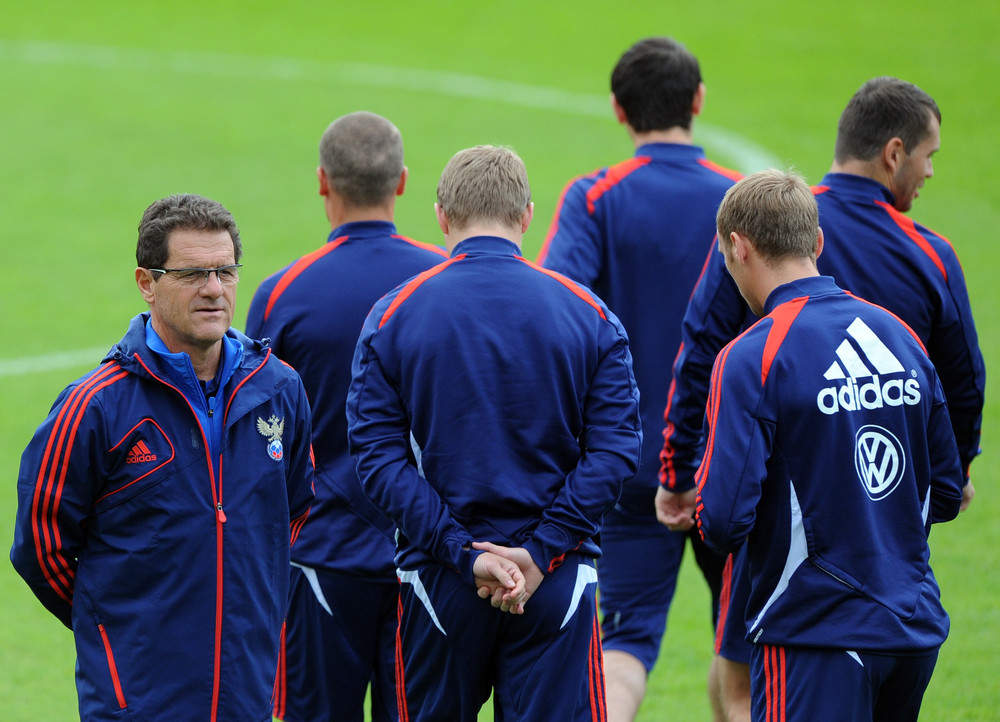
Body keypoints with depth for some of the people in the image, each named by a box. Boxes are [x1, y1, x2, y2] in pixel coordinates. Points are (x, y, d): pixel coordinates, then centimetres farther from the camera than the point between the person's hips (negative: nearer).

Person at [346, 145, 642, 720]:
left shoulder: (392, 317, -1)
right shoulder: (589, 314, 0)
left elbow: (379, 457, -7)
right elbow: (615, 450, -6)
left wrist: (464, 553, -10)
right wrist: (541, 552, -10)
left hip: (438, 584, 0)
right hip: (558, 586, 0)